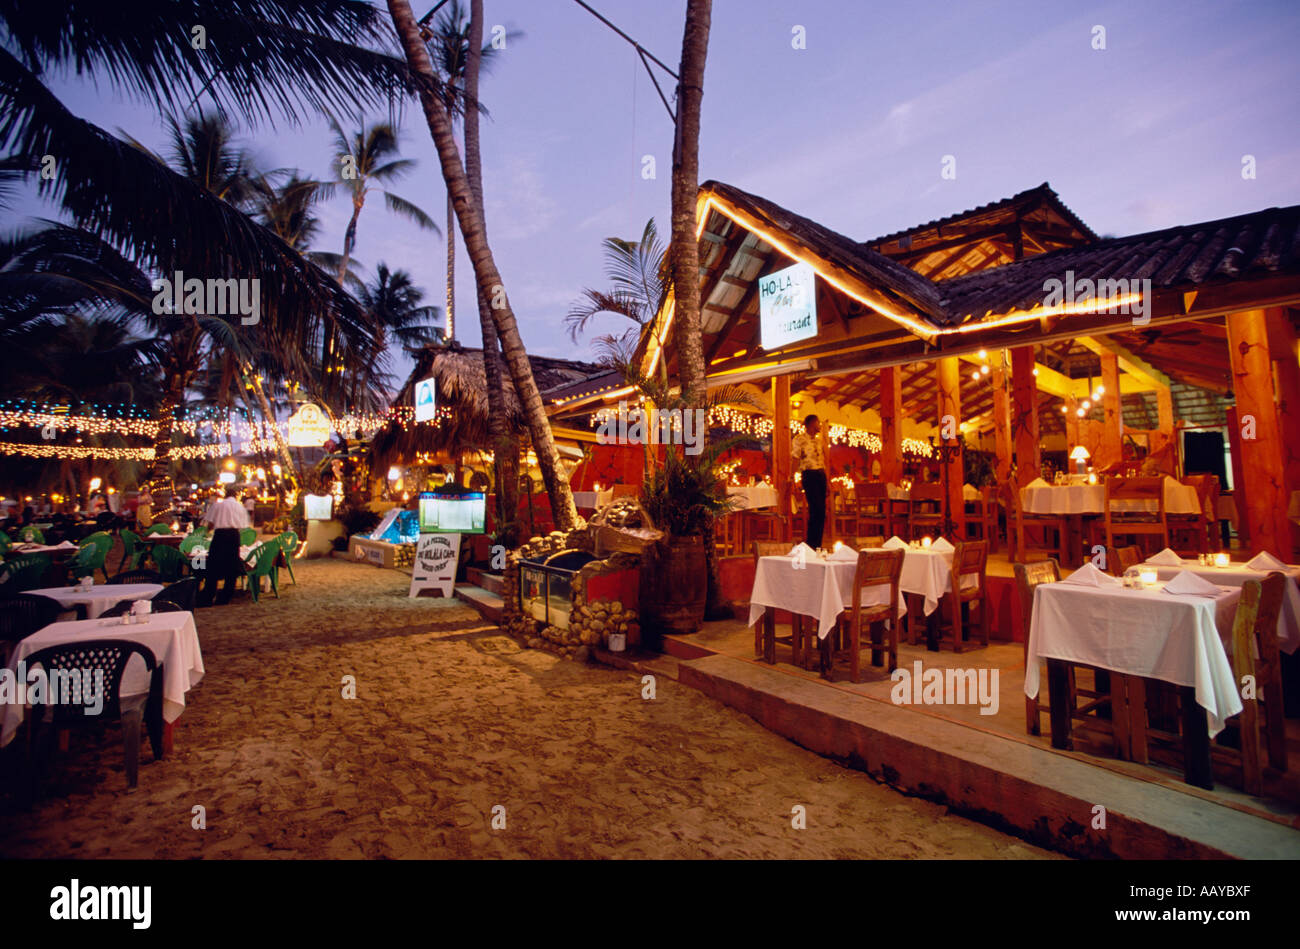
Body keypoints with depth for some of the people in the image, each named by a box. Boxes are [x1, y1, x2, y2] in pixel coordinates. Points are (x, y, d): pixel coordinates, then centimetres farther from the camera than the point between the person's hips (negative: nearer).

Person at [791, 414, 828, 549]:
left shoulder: (818, 441, 18)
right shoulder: (800, 439, -3)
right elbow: (795, 460, -8)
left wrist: (826, 479, 17)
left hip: (821, 474, 7)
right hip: (809, 475, -7)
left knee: (821, 510, 4)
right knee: (816, 508, -13)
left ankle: (817, 544, 11)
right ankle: (811, 543, -5)